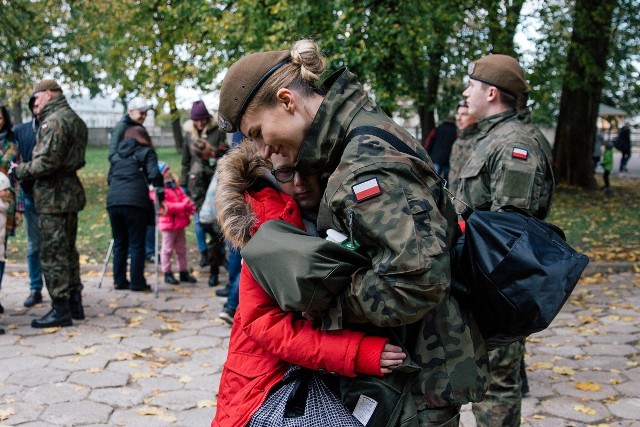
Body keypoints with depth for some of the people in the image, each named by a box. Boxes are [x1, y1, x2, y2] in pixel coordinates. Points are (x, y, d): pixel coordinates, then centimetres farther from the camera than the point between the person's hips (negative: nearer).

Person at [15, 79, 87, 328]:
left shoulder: (54, 121, -15)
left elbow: (47, 161, -23)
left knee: (52, 253, -3)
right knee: (68, 250, 16)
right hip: (71, 193, 10)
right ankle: (75, 304, 23)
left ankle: (60, 310, 1)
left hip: (53, 197, -10)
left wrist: (19, 171, -8)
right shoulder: (75, 120, 16)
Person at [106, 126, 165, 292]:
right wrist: (161, 198, -2)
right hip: (135, 202, -4)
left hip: (113, 201, 5)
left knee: (119, 242, 15)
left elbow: (109, 178, 24)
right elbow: (154, 175, -5)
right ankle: (137, 283, 3)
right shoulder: (146, 152, 9)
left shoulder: (116, 155, 24)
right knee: (137, 244, 2)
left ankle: (119, 280, 17)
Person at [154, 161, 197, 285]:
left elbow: (184, 197, 11)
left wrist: (190, 206, -11)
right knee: (167, 249, 1)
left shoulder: (175, 187, 13)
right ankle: (167, 274, 10)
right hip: (169, 224, -9)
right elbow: (166, 206, -23)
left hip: (180, 223, 9)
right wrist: (183, 206, -24)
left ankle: (184, 272, 25)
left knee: (181, 249, 15)